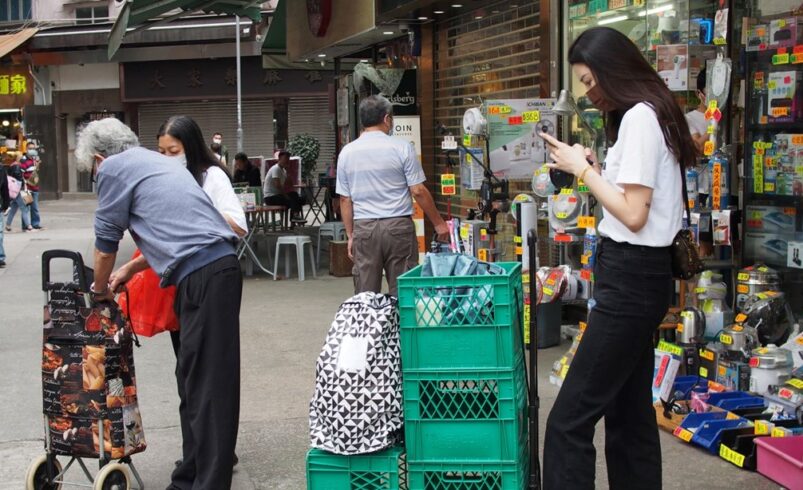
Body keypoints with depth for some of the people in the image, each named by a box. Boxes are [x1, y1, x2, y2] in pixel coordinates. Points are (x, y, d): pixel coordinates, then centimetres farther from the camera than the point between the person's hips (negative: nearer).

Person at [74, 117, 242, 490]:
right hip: (221, 266, 9)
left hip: (201, 277, -9)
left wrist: (100, 289, 25)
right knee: (196, 379, 13)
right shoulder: (156, 162, 27)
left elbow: (106, 242, 8)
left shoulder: (114, 167, 2)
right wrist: (128, 271, 36)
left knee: (206, 384, -6)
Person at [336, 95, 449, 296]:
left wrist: (350, 235, 15)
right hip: (398, 226, -3)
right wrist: (439, 223, 4)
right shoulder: (401, 148, -5)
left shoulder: (346, 152, 5)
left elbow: (345, 199, 7)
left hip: (363, 227, 3)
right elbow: (418, 191, -6)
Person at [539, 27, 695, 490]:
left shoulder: (639, 117, -14)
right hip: (639, 273, 11)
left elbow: (633, 215, -20)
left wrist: (584, 169, -11)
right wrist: (593, 167, 6)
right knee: (631, 412, 15)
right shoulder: (652, 114, 16)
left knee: (570, 418, -9)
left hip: (632, 277, -11)